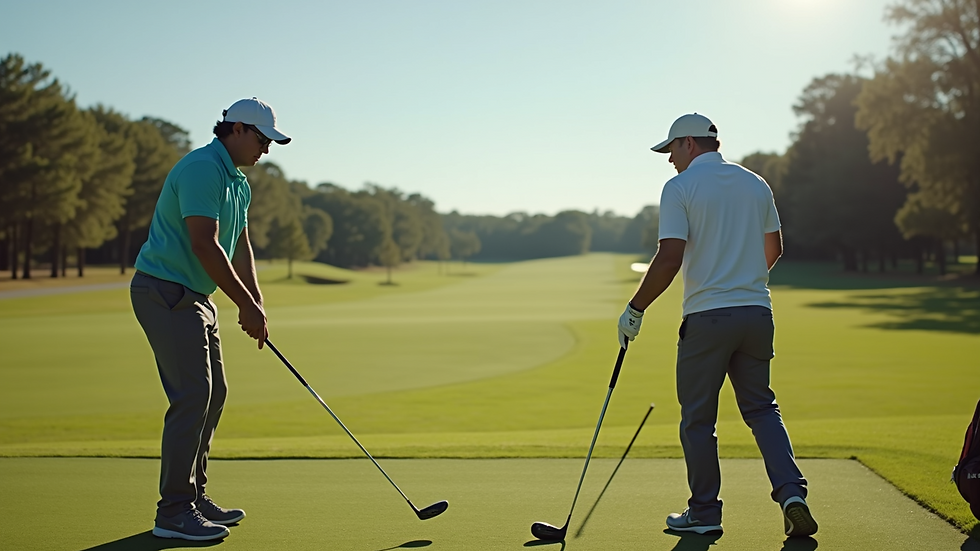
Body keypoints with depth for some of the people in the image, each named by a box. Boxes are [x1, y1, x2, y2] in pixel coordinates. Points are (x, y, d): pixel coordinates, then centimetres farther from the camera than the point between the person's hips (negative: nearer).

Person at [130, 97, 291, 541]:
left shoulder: (238, 183, 15)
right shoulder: (202, 168, -18)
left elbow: (240, 247, 18)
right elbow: (205, 245, -24)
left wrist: (256, 304, 8)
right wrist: (246, 304, -20)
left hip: (196, 297, 11)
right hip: (166, 292, -11)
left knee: (213, 393, 12)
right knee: (192, 396, -13)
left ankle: (194, 496, 21)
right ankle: (173, 512, -7)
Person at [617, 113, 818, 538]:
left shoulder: (680, 187, -7)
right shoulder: (757, 184, 11)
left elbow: (670, 260, -15)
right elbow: (773, 250, 20)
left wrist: (635, 309, -7)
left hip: (707, 316, -5)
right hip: (757, 312, 5)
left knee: (698, 418, 7)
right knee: (761, 409, 14)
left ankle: (704, 512, 14)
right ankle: (792, 493, -2)